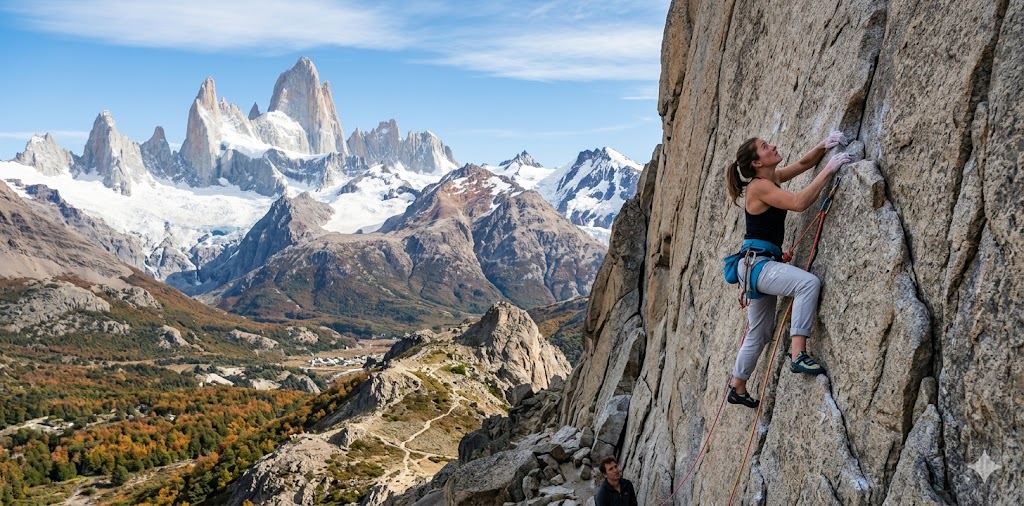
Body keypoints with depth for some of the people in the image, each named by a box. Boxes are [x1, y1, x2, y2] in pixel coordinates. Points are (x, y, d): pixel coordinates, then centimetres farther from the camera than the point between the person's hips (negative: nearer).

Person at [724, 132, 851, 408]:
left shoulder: (772, 178, 12)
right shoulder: (759, 186, -14)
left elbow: (804, 163, 20)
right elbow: (799, 202, -25)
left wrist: (823, 146, 0)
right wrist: (828, 170, -21)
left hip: (760, 264, 10)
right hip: (756, 263, -10)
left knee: (759, 332, 17)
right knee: (808, 282, -32)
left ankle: (737, 388, 30)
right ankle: (798, 354, -33)